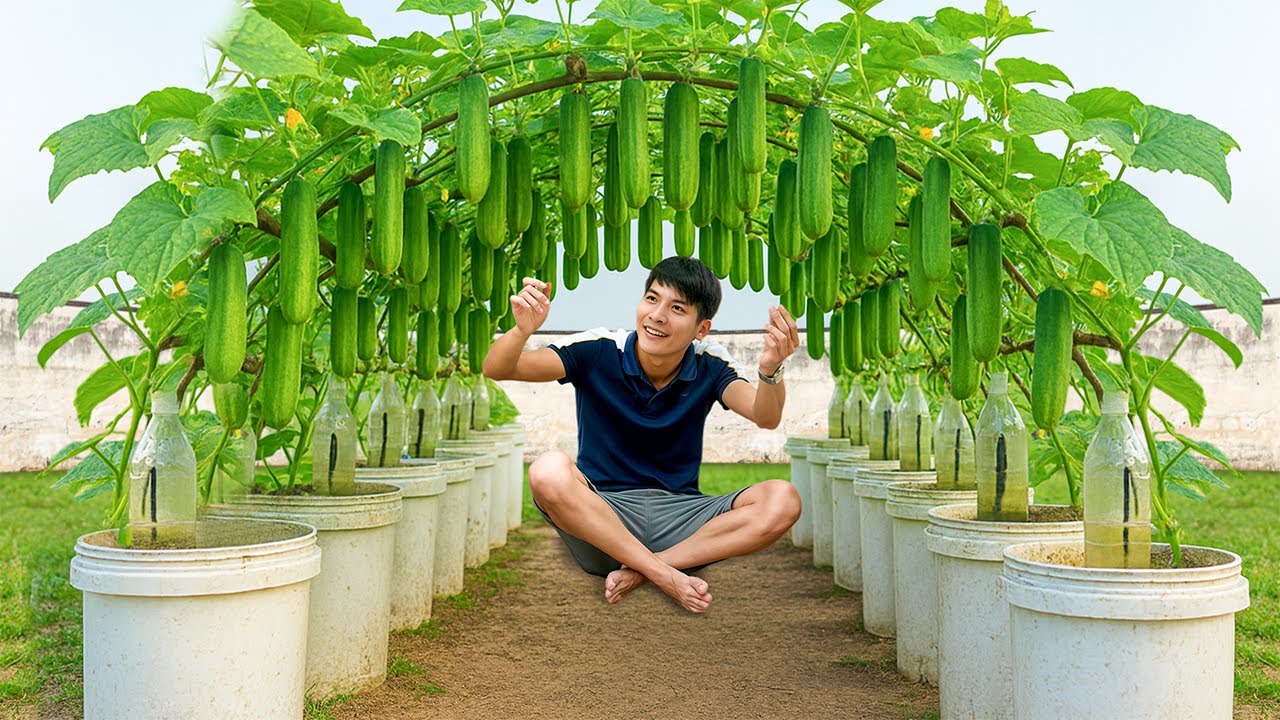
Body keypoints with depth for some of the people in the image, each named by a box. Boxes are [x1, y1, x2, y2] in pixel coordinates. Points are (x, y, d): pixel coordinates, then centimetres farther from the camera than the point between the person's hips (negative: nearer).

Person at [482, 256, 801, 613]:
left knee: (782, 500, -23)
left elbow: (766, 417, -19)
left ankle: (638, 571, -23)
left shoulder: (710, 366, -1)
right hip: (601, 511, -2)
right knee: (550, 471, -34)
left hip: (679, 513, 2)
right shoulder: (597, 352, -7)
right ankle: (667, 577, -28)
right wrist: (522, 330, -37)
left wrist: (770, 370, -41)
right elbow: (497, 369, -14)